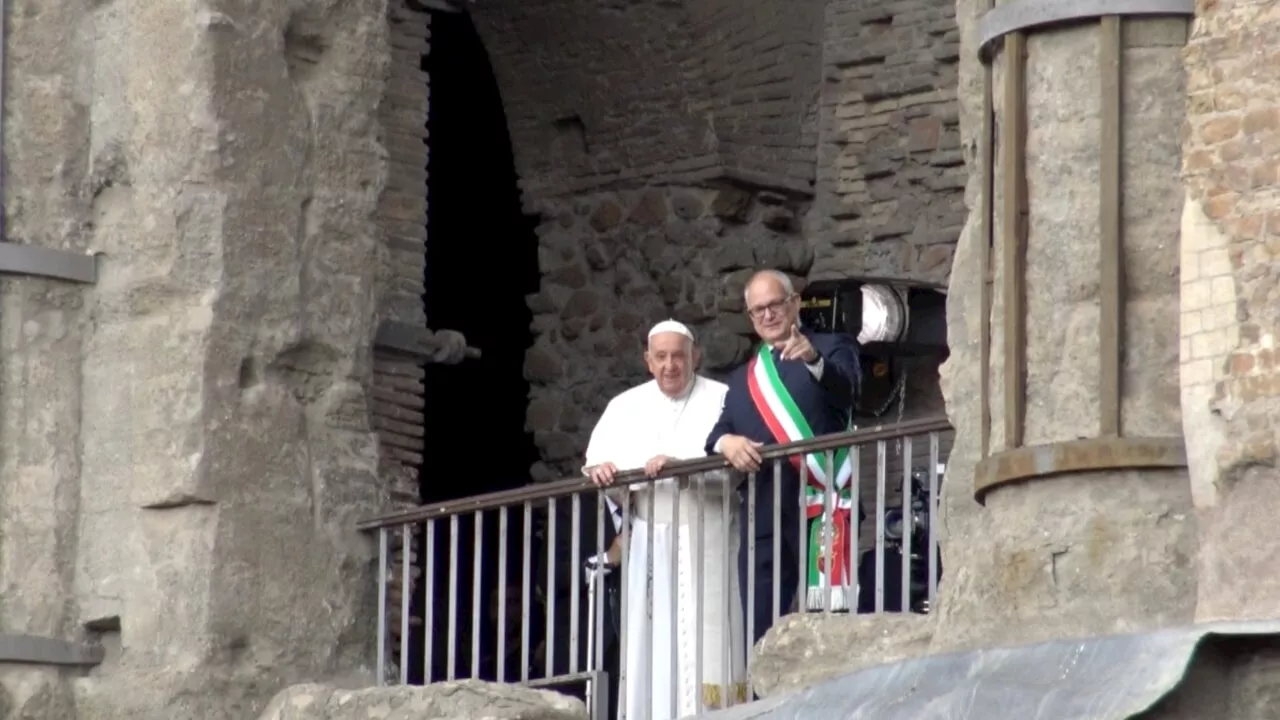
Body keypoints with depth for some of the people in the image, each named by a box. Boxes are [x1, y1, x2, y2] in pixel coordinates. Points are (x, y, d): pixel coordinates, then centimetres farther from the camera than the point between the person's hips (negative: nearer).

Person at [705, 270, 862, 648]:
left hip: (821, 508, -5)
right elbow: (717, 432, 14)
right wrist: (726, 442, -11)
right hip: (764, 518, 5)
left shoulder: (831, 349, 6)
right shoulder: (742, 379, 23)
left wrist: (814, 360, -36)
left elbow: (844, 387, -15)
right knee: (761, 630, 3)